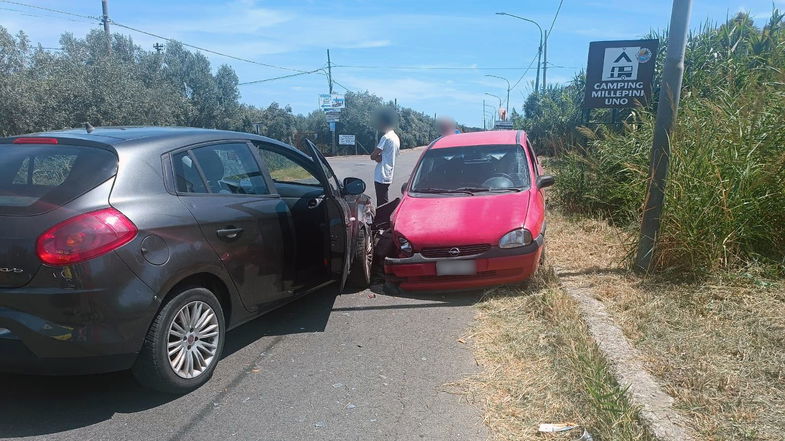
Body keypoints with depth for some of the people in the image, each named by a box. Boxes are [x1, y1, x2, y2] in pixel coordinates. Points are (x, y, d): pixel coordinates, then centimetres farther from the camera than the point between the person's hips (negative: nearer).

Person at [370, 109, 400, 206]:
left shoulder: (386, 137, -16)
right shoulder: (396, 137, 14)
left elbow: (373, 156, -17)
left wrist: (377, 157, 1)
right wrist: (379, 157, 1)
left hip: (381, 177, -10)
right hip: (388, 176, 10)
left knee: (382, 205, -6)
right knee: (383, 204, 15)